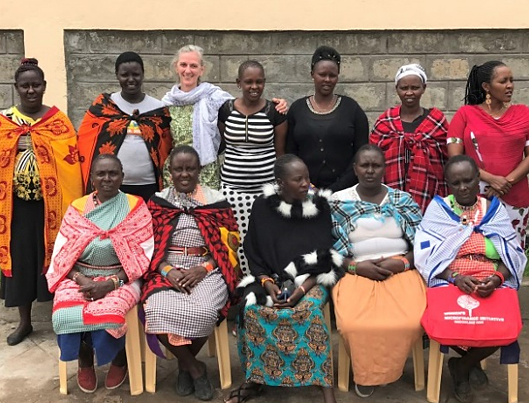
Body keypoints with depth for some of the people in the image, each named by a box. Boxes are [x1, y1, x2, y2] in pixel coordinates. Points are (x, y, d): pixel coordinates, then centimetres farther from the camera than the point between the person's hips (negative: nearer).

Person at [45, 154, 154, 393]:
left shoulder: (135, 207, -1)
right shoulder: (77, 208, 6)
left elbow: (144, 255, -6)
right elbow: (61, 254, 3)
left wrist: (112, 283, -17)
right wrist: (81, 280, -15)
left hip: (121, 279, -2)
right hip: (79, 278, 3)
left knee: (106, 315, -31)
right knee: (66, 315, -26)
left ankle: (120, 360, 6)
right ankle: (85, 362, 8)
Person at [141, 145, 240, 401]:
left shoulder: (217, 201, 6)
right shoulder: (157, 202, 10)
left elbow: (229, 246, 4)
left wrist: (202, 269, -12)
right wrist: (168, 271, -11)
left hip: (208, 272, -1)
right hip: (167, 273, 2)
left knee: (203, 312, -32)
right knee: (158, 311, -30)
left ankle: (185, 365, 1)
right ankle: (196, 368, -5)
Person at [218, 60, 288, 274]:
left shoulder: (275, 111, 1)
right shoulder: (225, 110, 5)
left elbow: (280, 152, 7)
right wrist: (216, 176, 14)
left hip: (266, 187, -1)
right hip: (232, 187, 1)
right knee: (236, 240, -4)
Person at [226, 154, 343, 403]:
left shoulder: (319, 206, -2)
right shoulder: (262, 207, 0)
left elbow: (323, 258, -5)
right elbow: (254, 254, 3)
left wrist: (301, 289, -18)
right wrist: (268, 284, -14)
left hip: (310, 279, -1)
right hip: (271, 279, 1)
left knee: (310, 310, -32)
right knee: (253, 309, -28)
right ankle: (254, 379, -8)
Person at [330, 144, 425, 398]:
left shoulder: (403, 200, 11)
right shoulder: (338, 202, 6)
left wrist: (402, 262, -11)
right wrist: (356, 266, -13)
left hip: (401, 271, 2)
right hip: (356, 273, -1)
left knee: (410, 322, -28)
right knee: (353, 325, -31)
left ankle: (381, 369, 2)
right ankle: (364, 371, 1)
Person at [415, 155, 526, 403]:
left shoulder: (495, 209, 9)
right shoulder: (437, 208, 4)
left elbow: (513, 254, 4)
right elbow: (426, 254, -5)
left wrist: (497, 278, -17)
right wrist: (455, 277, -20)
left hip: (493, 283, 2)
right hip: (448, 280, -1)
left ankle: (462, 366, 6)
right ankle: (471, 363, 8)